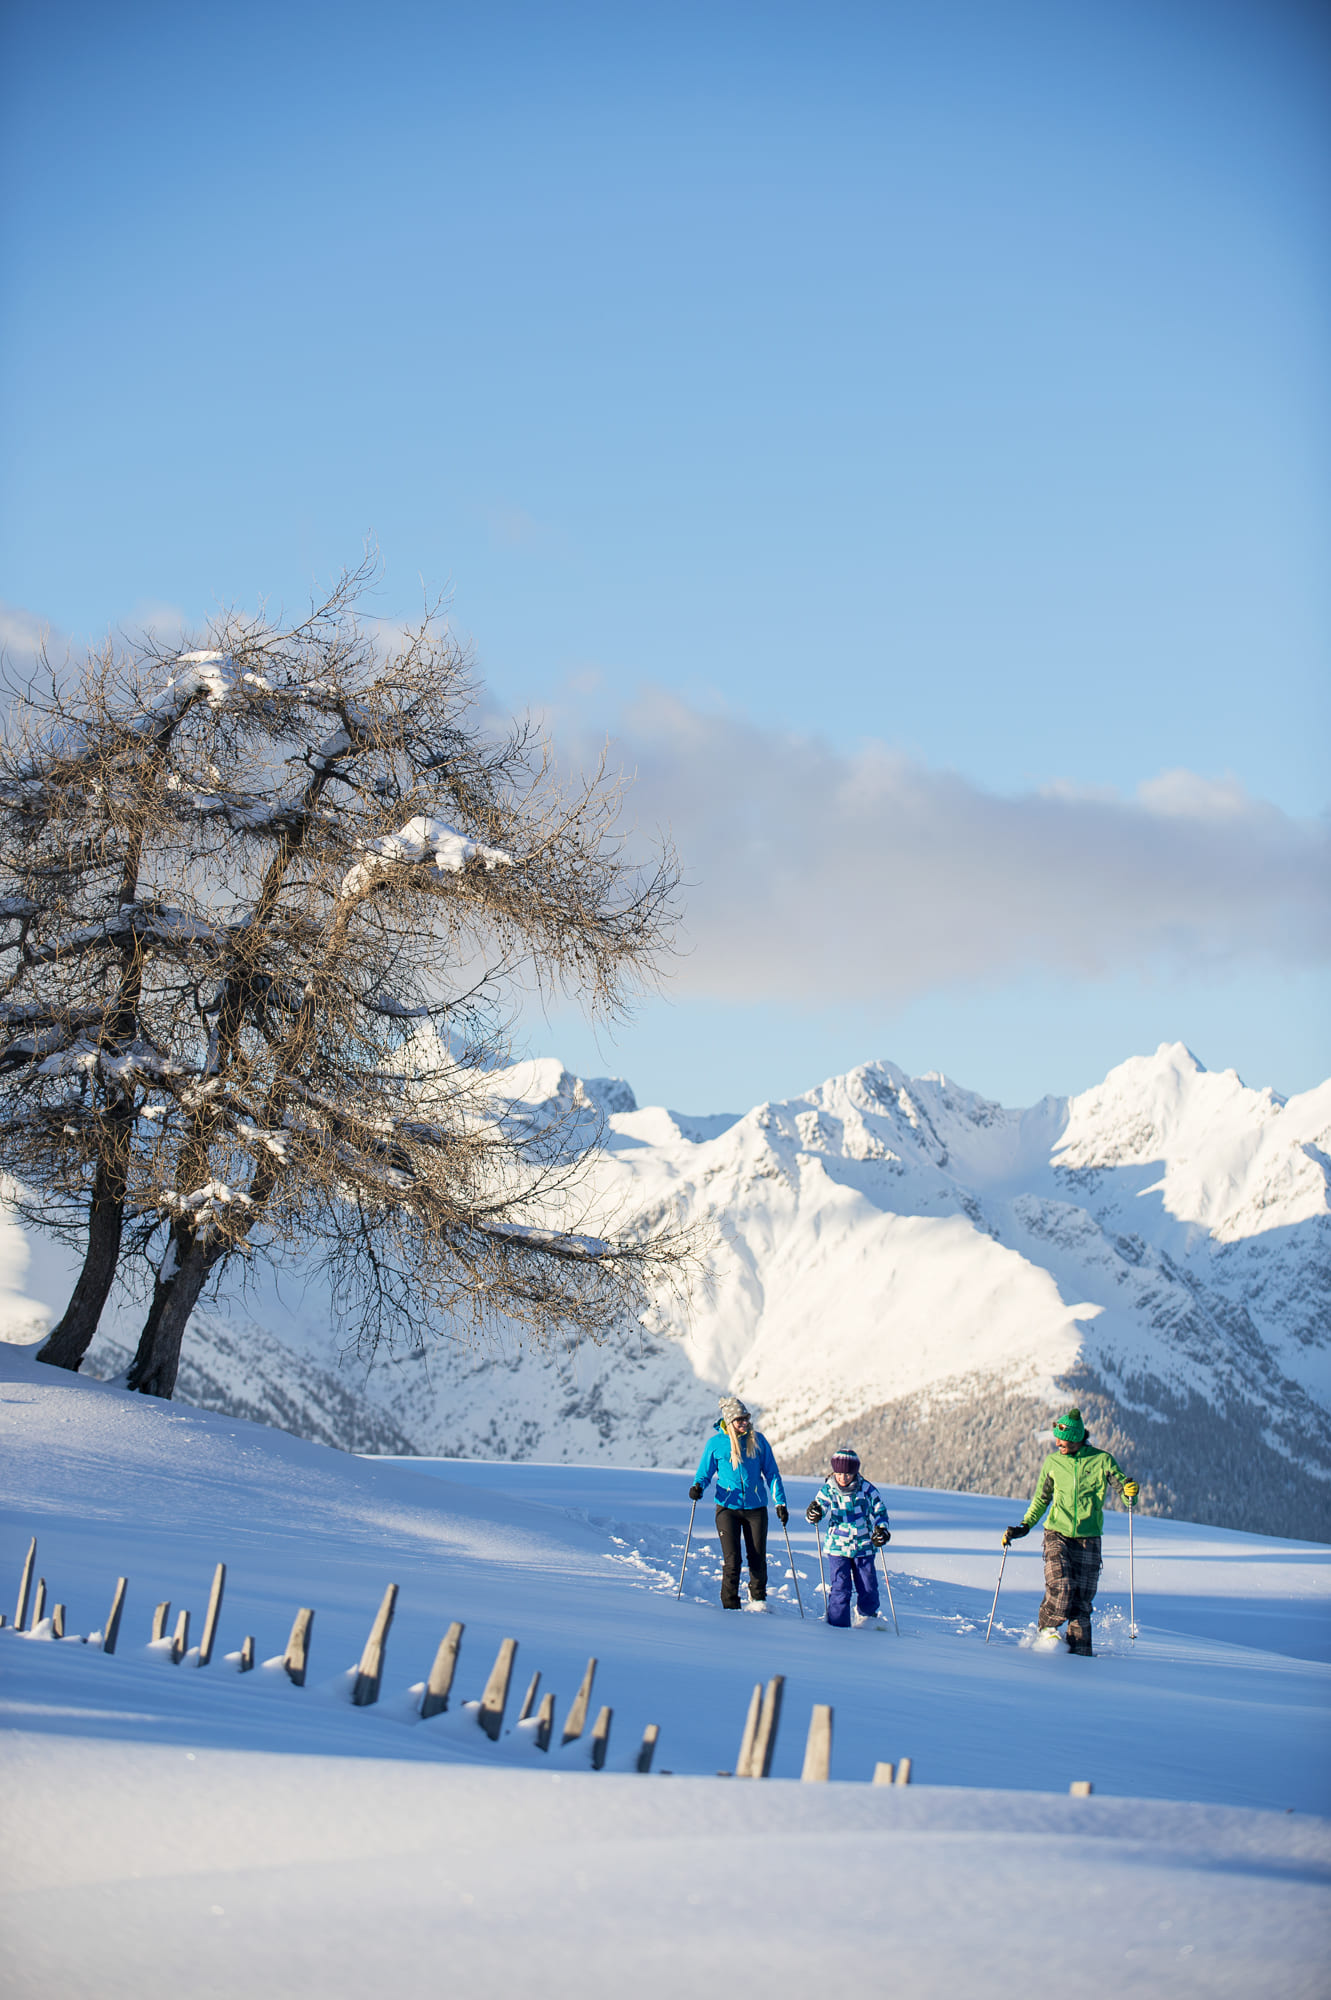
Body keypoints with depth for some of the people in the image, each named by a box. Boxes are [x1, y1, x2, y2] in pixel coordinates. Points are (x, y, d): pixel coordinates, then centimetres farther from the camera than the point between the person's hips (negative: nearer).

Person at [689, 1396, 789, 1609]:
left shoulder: (758, 1440, 3)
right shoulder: (716, 1443, -1)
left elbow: (771, 1473, 9)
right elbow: (704, 1473, 7)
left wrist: (780, 1502, 3)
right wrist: (698, 1487, -15)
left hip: (756, 1507, 2)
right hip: (728, 1507, -1)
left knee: (758, 1559, 4)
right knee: (732, 1560, -7)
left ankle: (758, 1598, 27)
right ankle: (730, 1606, 6)